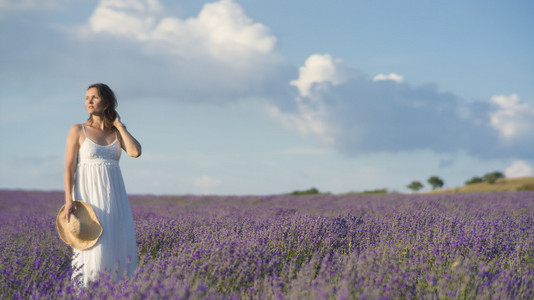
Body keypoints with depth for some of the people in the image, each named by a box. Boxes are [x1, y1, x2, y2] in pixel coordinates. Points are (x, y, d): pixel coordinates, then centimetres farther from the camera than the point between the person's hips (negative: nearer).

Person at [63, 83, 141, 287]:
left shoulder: (117, 133, 12)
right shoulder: (78, 130, 2)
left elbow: (135, 152, -7)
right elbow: (69, 168, -4)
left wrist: (119, 125, 1)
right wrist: (68, 200, -16)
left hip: (115, 198, 4)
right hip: (90, 197, -4)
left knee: (119, 248, -1)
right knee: (93, 247, -13)